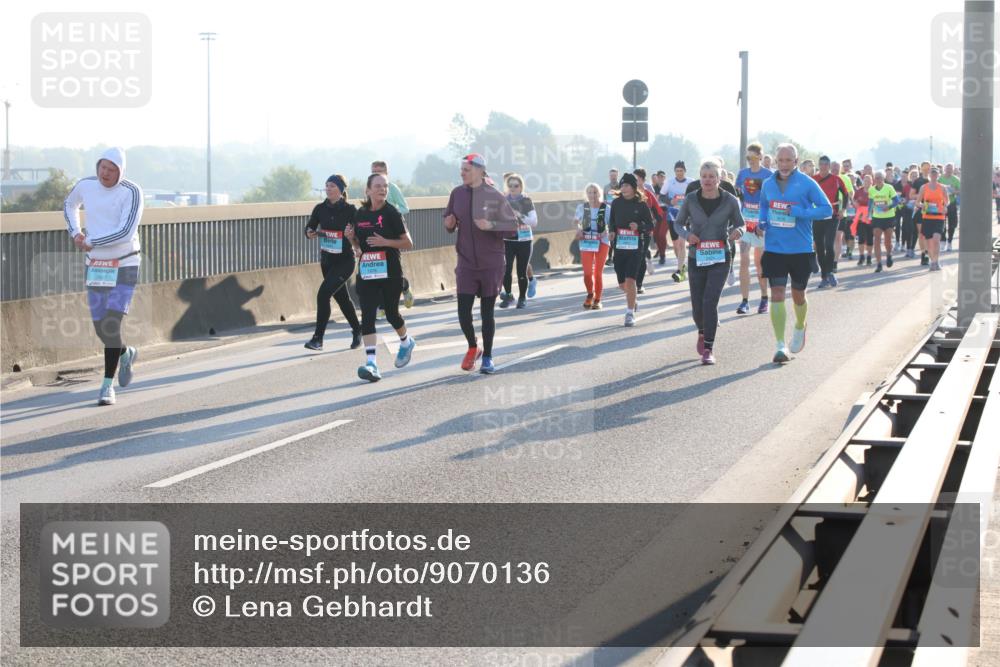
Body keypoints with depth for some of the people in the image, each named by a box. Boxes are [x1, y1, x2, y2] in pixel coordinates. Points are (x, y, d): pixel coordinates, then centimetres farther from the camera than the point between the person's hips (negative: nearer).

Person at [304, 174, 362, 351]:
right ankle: (357, 331, 37)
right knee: (341, 297, 17)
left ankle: (318, 338, -14)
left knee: (323, 294, -18)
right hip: (326, 259, 6)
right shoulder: (320, 209, 3)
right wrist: (311, 233, -16)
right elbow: (310, 227, 7)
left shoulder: (350, 210, -10)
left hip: (344, 260, -6)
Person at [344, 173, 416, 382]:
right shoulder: (360, 215, 6)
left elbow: (408, 243, -5)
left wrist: (385, 242, -19)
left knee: (391, 313, 11)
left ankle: (406, 342, 43)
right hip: (367, 272, 3)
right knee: (367, 315, -10)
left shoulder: (392, 213, -6)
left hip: (390, 272, -3)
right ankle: (371, 363, -17)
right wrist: (350, 238, -4)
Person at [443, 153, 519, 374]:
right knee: (463, 312, -3)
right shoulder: (457, 193, 1)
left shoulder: (494, 196, -9)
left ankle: (487, 357, 21)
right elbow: (449, 222, 12)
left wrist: (491, 225, -23)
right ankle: (473, 348, 24)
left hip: (491, 264, -2)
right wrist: (449, 224, -11)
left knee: (487, 312, 6)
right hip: (466, 263, 2)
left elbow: (512, 225, -7)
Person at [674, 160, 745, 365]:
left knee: (710, 302, -16)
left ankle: (708, 349, -9)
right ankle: (702, 333, 42)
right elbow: (678, 223, 9)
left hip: (720, 258, -2)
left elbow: (739, 224, 8)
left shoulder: (730, 201, -5)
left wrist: (737, 231, -16)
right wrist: (687, 234, -13)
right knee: (697, 306, 8)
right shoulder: (691, 200, -3)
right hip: (696, 259, 2)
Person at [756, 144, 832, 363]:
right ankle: (781, 345, -9)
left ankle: (800, 327, 45)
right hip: (774, 248, 2)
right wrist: (762, 223, 1)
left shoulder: (807, 184, -8)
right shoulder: (768, 185, 5)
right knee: (777, 294, -9)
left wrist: (800, 212, -22)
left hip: (801, 249, -2)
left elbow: (827, 209, -8)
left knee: (798, 295, 14)